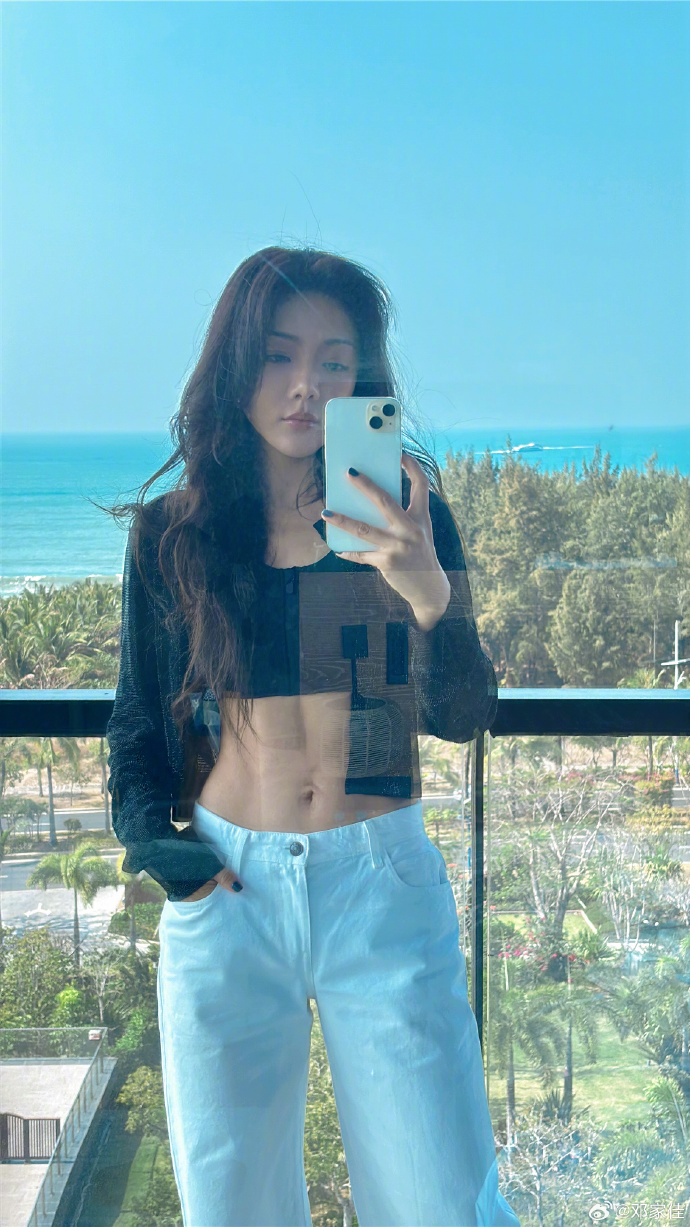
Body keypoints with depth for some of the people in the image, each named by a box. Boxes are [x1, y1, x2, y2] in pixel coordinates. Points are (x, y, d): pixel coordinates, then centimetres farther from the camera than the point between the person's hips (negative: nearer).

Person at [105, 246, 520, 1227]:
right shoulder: (170, 534, 3)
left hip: (384, 888, -1)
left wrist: (429, 593, -24)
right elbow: (139, 726, 11)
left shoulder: (404, 517, 0)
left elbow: (463, 719, -7)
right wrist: (153, 835, -6)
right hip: (224, 891, 1)